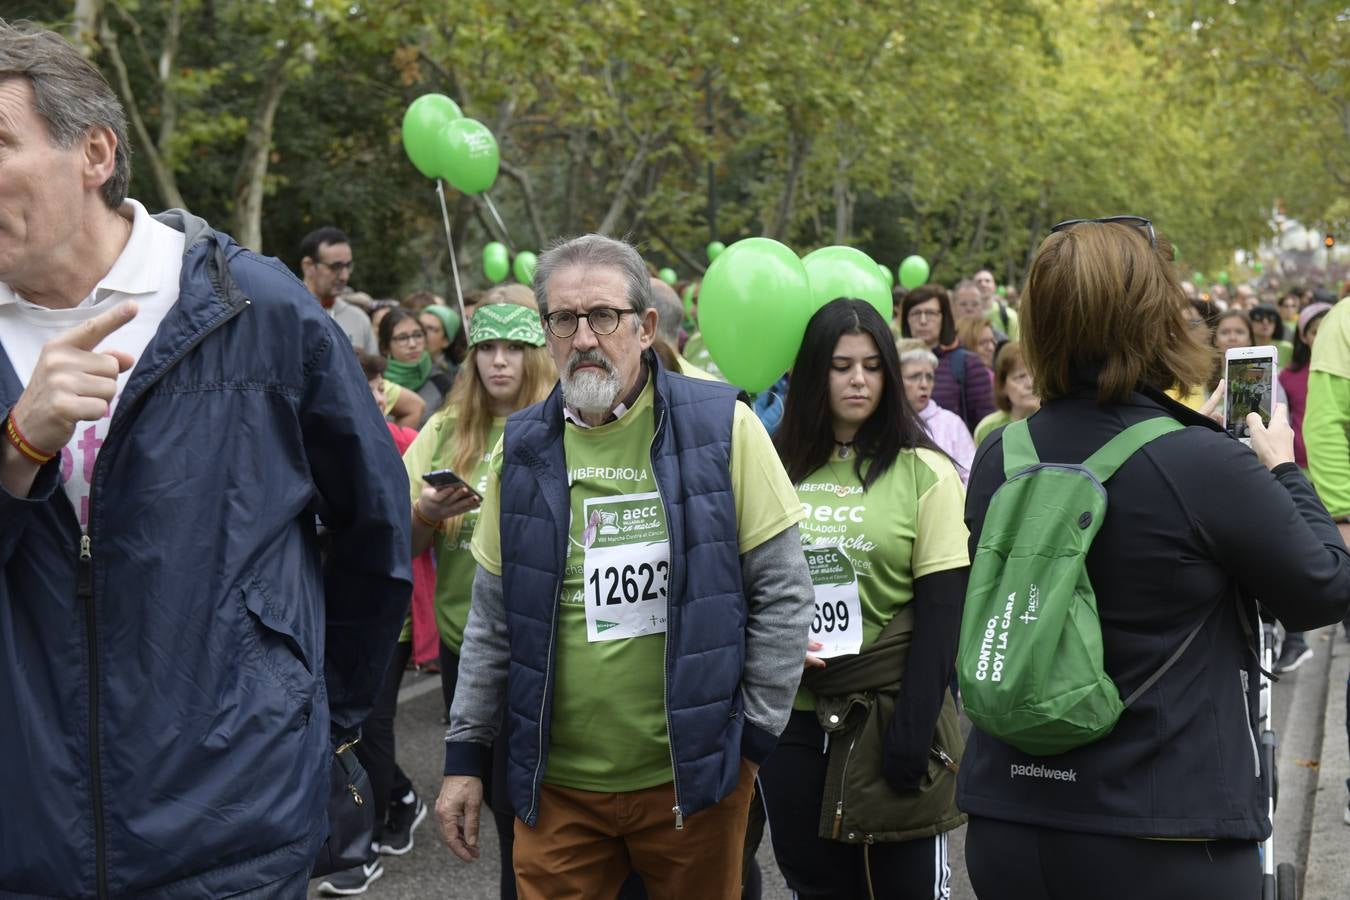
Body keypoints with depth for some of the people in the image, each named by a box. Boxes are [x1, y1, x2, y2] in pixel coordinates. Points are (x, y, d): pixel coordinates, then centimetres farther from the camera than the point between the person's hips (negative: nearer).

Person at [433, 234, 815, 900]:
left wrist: (753, 737, -5)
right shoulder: (522, 449, 3)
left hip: (694, 772, -2)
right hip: (555, 784, 2)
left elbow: (783, 593, -4)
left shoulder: (721, 428, -7)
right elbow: (492, 620, 9)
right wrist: (463, 756, 8)